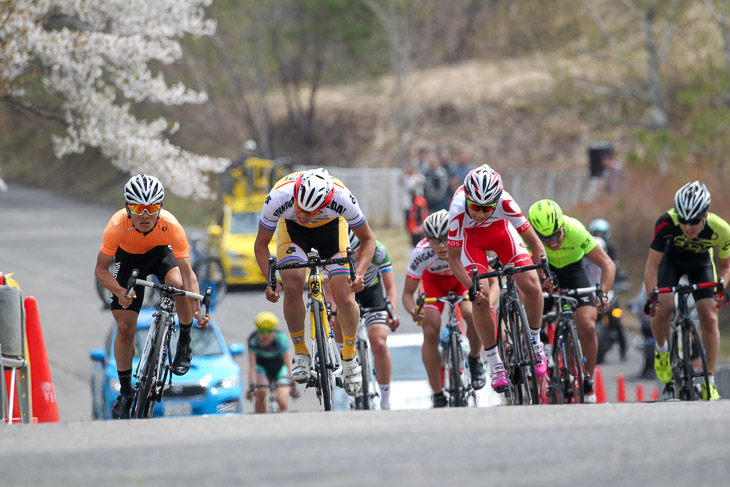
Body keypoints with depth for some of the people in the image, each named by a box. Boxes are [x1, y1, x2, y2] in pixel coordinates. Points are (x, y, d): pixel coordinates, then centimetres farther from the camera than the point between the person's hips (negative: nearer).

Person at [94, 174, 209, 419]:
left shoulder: (171, 226, -36)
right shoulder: (117, 226, -36)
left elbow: (187, 273, -35)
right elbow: (100, 269, -24)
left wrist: (197, 309, -49)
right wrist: (120, 293, -42)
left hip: (160, 253, 0)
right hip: (128, 259, 0)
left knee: (179, 284, -33)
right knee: (124, 328, -6)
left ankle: (184, 344, -7)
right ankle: (125, 393, 13)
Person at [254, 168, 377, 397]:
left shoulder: (342, 198, -38)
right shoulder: (278, 198, -37)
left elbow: (367, 239, -19)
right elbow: (261, 245, -18)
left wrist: (359, 274, -35)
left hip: (331, 227, 0)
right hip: (292, 230, 0)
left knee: (345, 299, -14)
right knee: (292, 286, -26)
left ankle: (349, 355, 13)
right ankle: (301, 353, -5)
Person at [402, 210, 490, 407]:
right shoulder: (422, 253, -36)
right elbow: (407, 293, -25)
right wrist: (413, 311, -47)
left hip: (463, 278, 0)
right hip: (434, 280, 0)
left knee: (473, 315, -28)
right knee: (430, 333, -15)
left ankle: (475, 360, 2)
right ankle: (438, 395, -3)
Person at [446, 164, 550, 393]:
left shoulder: (505, 203, -38)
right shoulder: (458, 211, -38)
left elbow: (534, 241, -26)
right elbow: (453, 260, -27)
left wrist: (545, 269, -39)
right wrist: (472, 288, -39)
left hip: (500, 230, 1)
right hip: (471, 237, -1)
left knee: (532, 288, -15)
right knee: (481, 298, -19)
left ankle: (535, 343, 11)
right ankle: (494, 364, -4)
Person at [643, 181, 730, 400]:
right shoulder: (667, 223, -38)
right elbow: (652, 265, -29)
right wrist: (651, 297, -41)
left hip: (701, 263, 1)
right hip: (672, 260, -1)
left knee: (709, 318, -12)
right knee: (662, 308, -23)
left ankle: (709, 381, -2)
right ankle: (661, 350, 9)